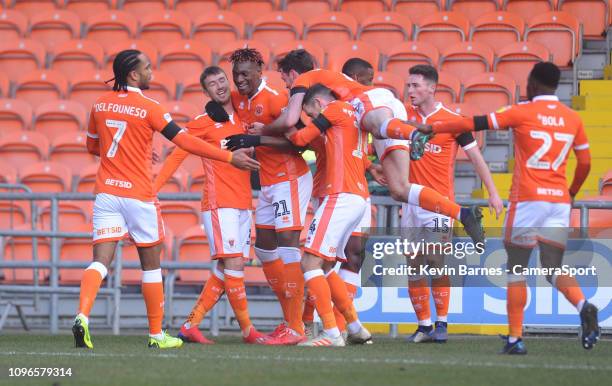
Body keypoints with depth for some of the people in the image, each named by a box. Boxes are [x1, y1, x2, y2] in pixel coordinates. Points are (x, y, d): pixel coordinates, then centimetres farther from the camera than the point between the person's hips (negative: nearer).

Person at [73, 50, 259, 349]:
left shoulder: (100, 105, 6)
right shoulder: (148, 108, -9)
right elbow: (185, 141, -10)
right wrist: (230, 157, -5)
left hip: (106, 193, 4)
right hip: (138, 195, -4)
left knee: (100, 261, -2)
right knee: (151, 263, 10)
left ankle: (82, 316, -27)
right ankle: (156, 334, 17)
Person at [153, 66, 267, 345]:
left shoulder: (241, 118, 14)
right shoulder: (204, 122, -3)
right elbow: (177, 155, -4)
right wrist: (153, 188, -13)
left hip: (243, 204, 7)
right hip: (219, 204, -7)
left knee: (225, 270, 5)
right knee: (233, 264, -12)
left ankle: (190, 326, 10)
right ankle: (247, 330, -7)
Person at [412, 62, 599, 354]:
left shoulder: (522, 113, -4)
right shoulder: (572, 119, 9)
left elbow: (475, 124, -3)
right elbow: (585, 163, 14)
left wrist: (431, 128, 5)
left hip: (527, 200, -4)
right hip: (559, 199, 4)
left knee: (516, 269, 6)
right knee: (554, 268, 8)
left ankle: (515, 338, 2)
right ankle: (583, 306, -21)